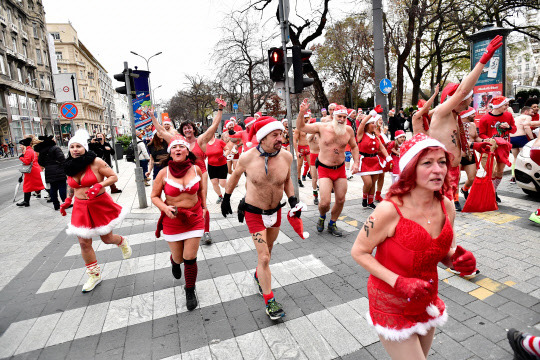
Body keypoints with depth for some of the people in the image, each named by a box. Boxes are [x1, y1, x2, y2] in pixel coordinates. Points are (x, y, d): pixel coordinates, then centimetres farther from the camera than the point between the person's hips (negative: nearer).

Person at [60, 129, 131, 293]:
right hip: (81, 208, 5)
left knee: (107, 238, 7)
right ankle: (94, 275, 24)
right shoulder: (70, 166, 5)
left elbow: (113, 177, -11)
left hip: (100, 205, -5)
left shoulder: (96, 162, -13)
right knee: (84, 243, 6)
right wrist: (67, 201, 15)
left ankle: (122, 242, 46)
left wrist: (99, 185, -26)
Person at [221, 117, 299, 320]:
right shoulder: (248, 157, -21)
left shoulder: (286, 156, -14)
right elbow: (235, 175, 0)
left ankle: (259, 276, 52)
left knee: (268, 249, 23)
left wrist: (292, 200, -5)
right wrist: (226, 198, 9)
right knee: (263, 257, -4)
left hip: (276, 210, 4)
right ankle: (269, 301, 14)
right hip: (254, 213, -4)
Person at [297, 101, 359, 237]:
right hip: (324, 169, -4)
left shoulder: (349, 130, 0)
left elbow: (354, 147, 15)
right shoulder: (322, 127, -9)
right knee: (325, 202, -13)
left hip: (340, 169, 4)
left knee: (341, 200, 7)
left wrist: (356, 162, 3)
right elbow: (300, 127, -4)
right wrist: (302, 112, -21)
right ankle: (322, 217, 25)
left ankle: (332, 224, 32)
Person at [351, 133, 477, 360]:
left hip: (426, 301, 6)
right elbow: (358, 252, -18)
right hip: (391, 305, -6)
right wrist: (398, 282, -26)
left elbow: (443, 252, 7)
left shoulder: (447, 207, -9)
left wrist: (457, 260, -14)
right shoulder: (390, 210, -27)